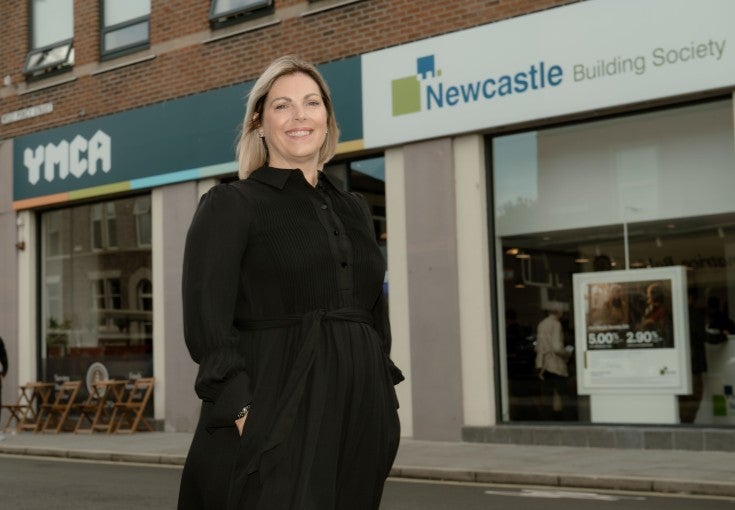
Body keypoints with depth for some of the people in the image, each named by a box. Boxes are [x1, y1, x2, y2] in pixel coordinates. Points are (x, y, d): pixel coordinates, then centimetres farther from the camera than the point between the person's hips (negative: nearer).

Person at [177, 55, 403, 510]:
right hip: (274, 411, -6)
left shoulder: (353, 210, 16)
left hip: (357, 417, 6)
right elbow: (207, 322, -10)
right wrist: (243, 414, -20)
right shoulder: (230, 205, -1)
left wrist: (386, 409, 11)